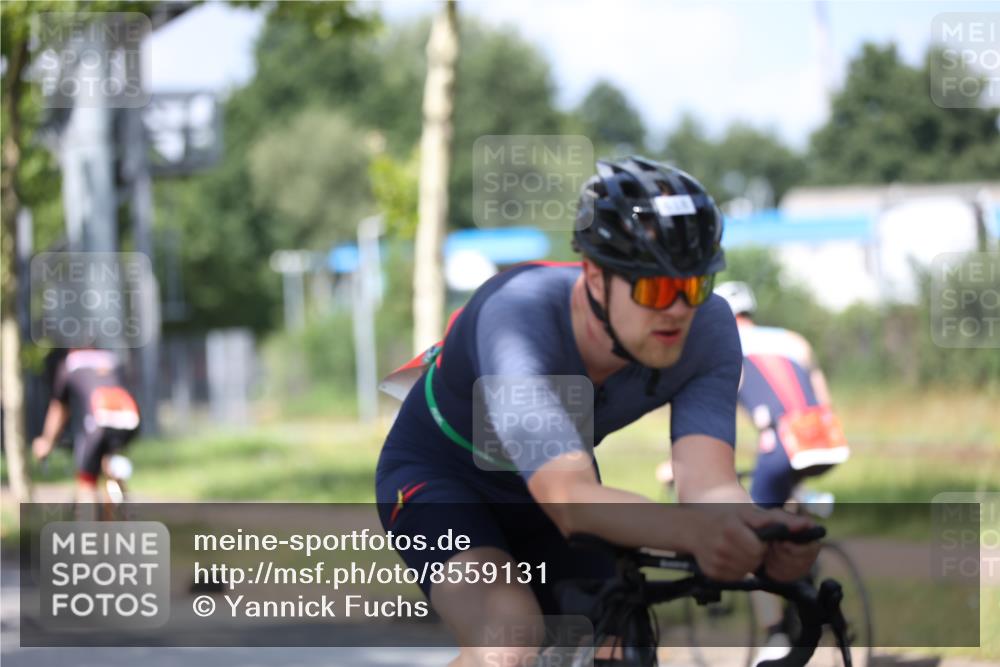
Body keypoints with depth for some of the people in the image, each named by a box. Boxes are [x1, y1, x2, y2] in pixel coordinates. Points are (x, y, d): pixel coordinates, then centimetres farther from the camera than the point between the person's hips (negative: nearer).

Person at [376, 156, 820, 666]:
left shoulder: (708, 329, -25)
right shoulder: (520, 314, -39)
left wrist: (760, 534, -61)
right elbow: (571, 499, -51)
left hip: (548, 487, 6)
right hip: (439, 475, -5)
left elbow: (707, 482, -36)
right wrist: (693, 533, -70)